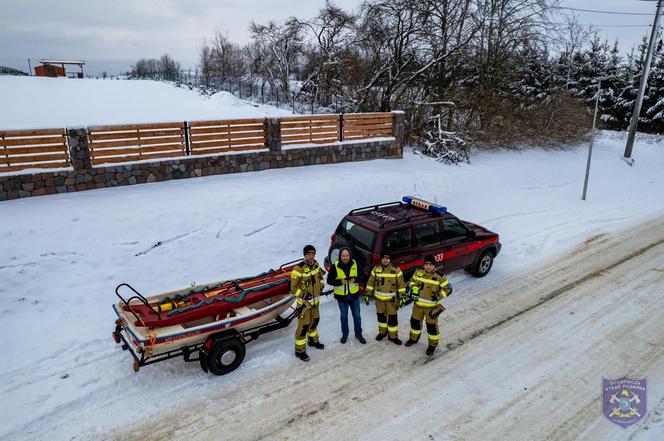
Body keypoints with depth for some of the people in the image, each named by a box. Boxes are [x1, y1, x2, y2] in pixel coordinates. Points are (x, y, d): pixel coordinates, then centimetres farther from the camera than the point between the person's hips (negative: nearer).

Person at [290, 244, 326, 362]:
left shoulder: (316, 264, -3)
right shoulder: (299, 268, -25)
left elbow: (320, 276, 17)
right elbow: (293, 288, -19)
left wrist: (321, 286, 2)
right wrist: (304, 295, -24)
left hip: (315, 300, 7)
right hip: (304, 302, -7)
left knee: (315, 320, 24)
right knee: (303, 326, -1)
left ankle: (313, 340, 48)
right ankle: (299, 351, 15)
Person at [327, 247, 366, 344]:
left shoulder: (355, 264, -10)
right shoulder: (335, 266, -15)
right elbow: (329, 280, -11)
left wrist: (355, 279, -22)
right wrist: (340, 282, -27)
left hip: (354, 294, 2)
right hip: (341, 295, -1)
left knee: (357, 315, 12)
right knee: (344, 316, 16)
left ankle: (358, 334, 31)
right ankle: (344, 334, 34)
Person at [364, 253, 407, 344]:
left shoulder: (396, 270, -8)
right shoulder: (376, 269, -1)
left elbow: (401, 284, -5)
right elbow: (370, 283, 5)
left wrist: (402, 297, -7)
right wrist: (367, 294, 3)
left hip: (391, 299, -2)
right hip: (379, 298, 2)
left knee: (392, 317, 0)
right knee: (381, 316, 15)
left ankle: (393, 336, 15)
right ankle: (382, 332, 34)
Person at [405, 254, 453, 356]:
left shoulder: (440, 276, -18)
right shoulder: (418, 272, -6)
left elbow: (448, 289, -10)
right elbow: (413, 280, 13)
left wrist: (439, 296, -22)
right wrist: (413, 289, -3)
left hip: (432, 306, -4)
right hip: (418, 304, 4)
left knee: (431, 325, 5)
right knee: (415, 321, 19)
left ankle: (432, 345, 27)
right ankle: (414, 338, 44)